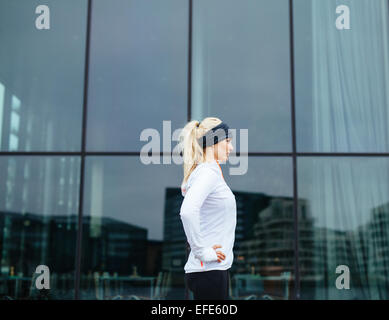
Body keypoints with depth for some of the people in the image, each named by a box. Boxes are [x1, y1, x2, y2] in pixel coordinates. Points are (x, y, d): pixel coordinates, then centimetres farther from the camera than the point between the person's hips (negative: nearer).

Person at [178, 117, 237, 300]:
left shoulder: (211, 172, 14)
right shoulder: (208, 172, -15)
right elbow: (187, 211, -30)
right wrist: (202, 250, -23)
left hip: (216, 269, 10)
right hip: (208, 271, -10)